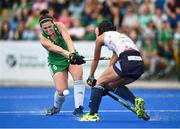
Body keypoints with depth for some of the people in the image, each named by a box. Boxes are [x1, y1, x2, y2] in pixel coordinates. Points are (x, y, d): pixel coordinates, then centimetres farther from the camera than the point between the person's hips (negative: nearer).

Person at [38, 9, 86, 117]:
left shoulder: (59, 26, -14)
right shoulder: (43, 38, -18)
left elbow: (68, 39, -29)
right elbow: (55, 48, -34)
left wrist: (73, 53, -47)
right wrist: (68, 54, -51)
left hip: (71, 56, 1)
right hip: (56, 62, -1)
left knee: (78, 75, -29)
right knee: (61, 90, -15)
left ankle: (78, 108, -27)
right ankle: (56, 107, 21)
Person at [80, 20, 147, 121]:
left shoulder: (101, 37, 19)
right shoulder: (121, 35, 36)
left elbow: (96, 60, 31)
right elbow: (114, 60, 39)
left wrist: (91, 77, 45)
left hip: (127, 61, -6)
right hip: (140, 64, 6)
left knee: (99, 82, 10)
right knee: (112, 84, 25)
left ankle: (93, 114, 1)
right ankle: (135, 101, 7)